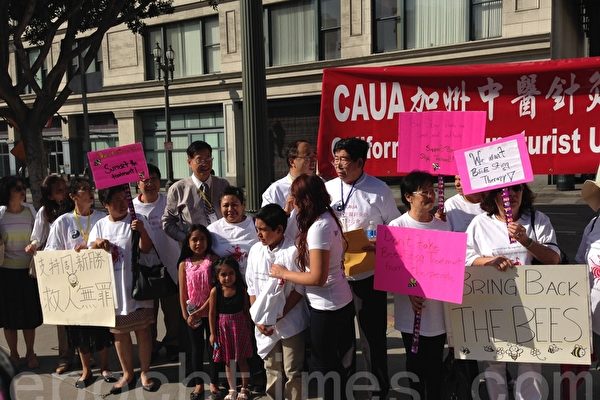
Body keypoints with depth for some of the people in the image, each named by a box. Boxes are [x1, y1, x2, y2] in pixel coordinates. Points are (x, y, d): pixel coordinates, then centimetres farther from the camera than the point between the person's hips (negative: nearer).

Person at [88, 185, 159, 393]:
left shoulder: (137, 220, -4)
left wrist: (142, 231, -27)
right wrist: (95, 245, -14)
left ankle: (145, 372, 21)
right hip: (113, 289, 3)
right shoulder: (100, 226, 5)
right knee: (120, 332, 13)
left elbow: (146, 248, -9)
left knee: (142, 330, 6)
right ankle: (127, 373, 28)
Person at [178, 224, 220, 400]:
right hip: (192, 313, 2)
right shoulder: (184, 264, -2)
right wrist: (185, 315, -7)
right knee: (196, 348, 12)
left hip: (210, 311, -2)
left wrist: (200, 311, -17)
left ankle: (213, 383, 23)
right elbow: (182, 292, 0)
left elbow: (216, 288, -14)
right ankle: (199, 384, 25)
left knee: (213, 346, 9)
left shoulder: (213, 260, -10)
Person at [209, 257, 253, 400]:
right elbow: (212, 313, -5)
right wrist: (213, 333, -3)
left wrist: (248, 329, 3)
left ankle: (244, 388, 25)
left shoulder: (241, 289, -9)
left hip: (240, 326, 0)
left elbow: (246, 310, -1)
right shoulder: (215, 291, -11)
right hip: (223, 328, 1)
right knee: (228, 360, 13)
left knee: (242, 359, 10)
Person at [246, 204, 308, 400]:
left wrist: (278, 317, -16)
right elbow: (252, 288, 5)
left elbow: (299, 290, -13)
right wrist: (258, 319, -2)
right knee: (271, 369, 18)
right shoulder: (255, 251, 0)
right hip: (264, 324, 5)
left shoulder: (293, 251, -16)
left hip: (290, 323, -5)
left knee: (293, 372, 8)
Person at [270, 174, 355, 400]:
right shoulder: (328, 218, 3)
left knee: (324, 366, 10)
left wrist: (284, 273, -13)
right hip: (342, 302, 9)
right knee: (342, 362, 22)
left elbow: (318, 277, -25)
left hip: (326, 308, -9)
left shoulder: (318, 227, -24)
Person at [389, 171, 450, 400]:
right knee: (416, 362, 10)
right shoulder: (397, 227, -9)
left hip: (439, 309, 4)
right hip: (412, 310, -3)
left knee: (435, 363, 14)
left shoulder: (443, 226, 5)